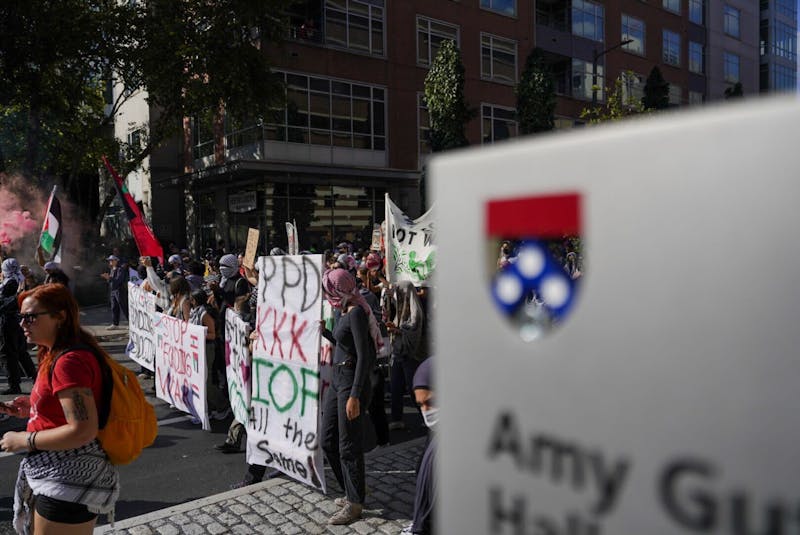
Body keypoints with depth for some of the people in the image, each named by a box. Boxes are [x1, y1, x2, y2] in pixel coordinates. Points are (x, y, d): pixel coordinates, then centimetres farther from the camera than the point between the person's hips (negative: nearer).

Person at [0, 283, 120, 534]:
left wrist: (24, 440, -16)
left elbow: (83, 430, -27)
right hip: (59, 476, 10)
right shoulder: (55, 355, 9)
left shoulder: (69, 361, -23)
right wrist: (34, 407, 8)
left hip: (69, 483, -10)